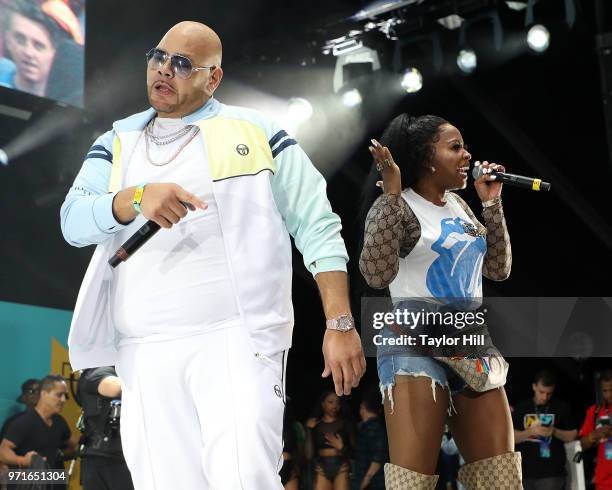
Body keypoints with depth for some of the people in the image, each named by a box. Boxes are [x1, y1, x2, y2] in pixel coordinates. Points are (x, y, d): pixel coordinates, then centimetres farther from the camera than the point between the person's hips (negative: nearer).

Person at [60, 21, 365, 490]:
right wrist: (136, 198, -19)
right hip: (146, 354, 4)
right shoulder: (118, 143, 17)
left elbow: (318, 228, 5)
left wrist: (340, 325, -5)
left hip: (238, 342, -3)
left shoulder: (256, 133, 9)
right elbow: (74, 221, 1)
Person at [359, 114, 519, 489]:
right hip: (415, 343, -7)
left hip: (472, 344, 7)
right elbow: (377, 275, -21)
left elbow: (498, 269, 16)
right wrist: (392, 193, -21)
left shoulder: (459, 206, 16)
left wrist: (492, 203, 10)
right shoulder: (396, 206, -6)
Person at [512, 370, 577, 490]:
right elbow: (511, 437, 5)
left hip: (552, 472, -3)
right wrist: (530, 431, -13)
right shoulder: (521, 407, 8)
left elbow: (573, 436, 6)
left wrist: (554, 432, -12)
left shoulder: (562, 407, 4)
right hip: (525, 472, 3)